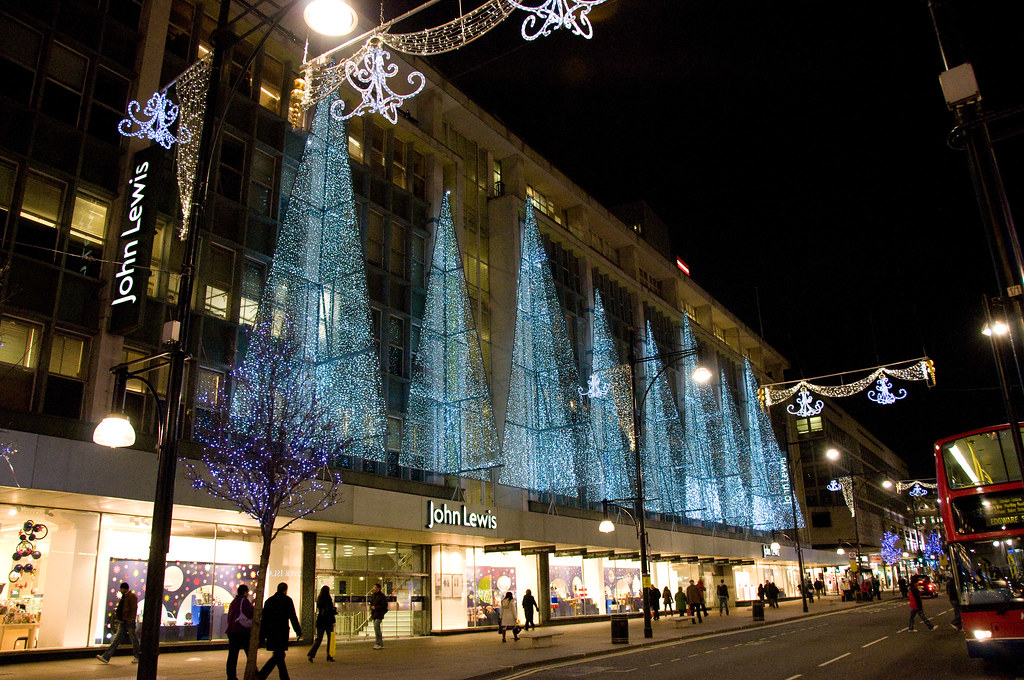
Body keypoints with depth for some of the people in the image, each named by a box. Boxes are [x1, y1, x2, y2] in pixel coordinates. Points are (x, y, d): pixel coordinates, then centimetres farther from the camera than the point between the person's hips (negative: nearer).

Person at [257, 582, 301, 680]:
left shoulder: (269, 600, 12)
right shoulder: (287, 600, -3)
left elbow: (264, 619, 12)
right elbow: (293, 617, -5)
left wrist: (262, 636, 14)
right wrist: (298, 631, 0)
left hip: (271, 632, 7)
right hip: (282, 631, -6)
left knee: (279, 655, 14)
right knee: (278, 655, -6)